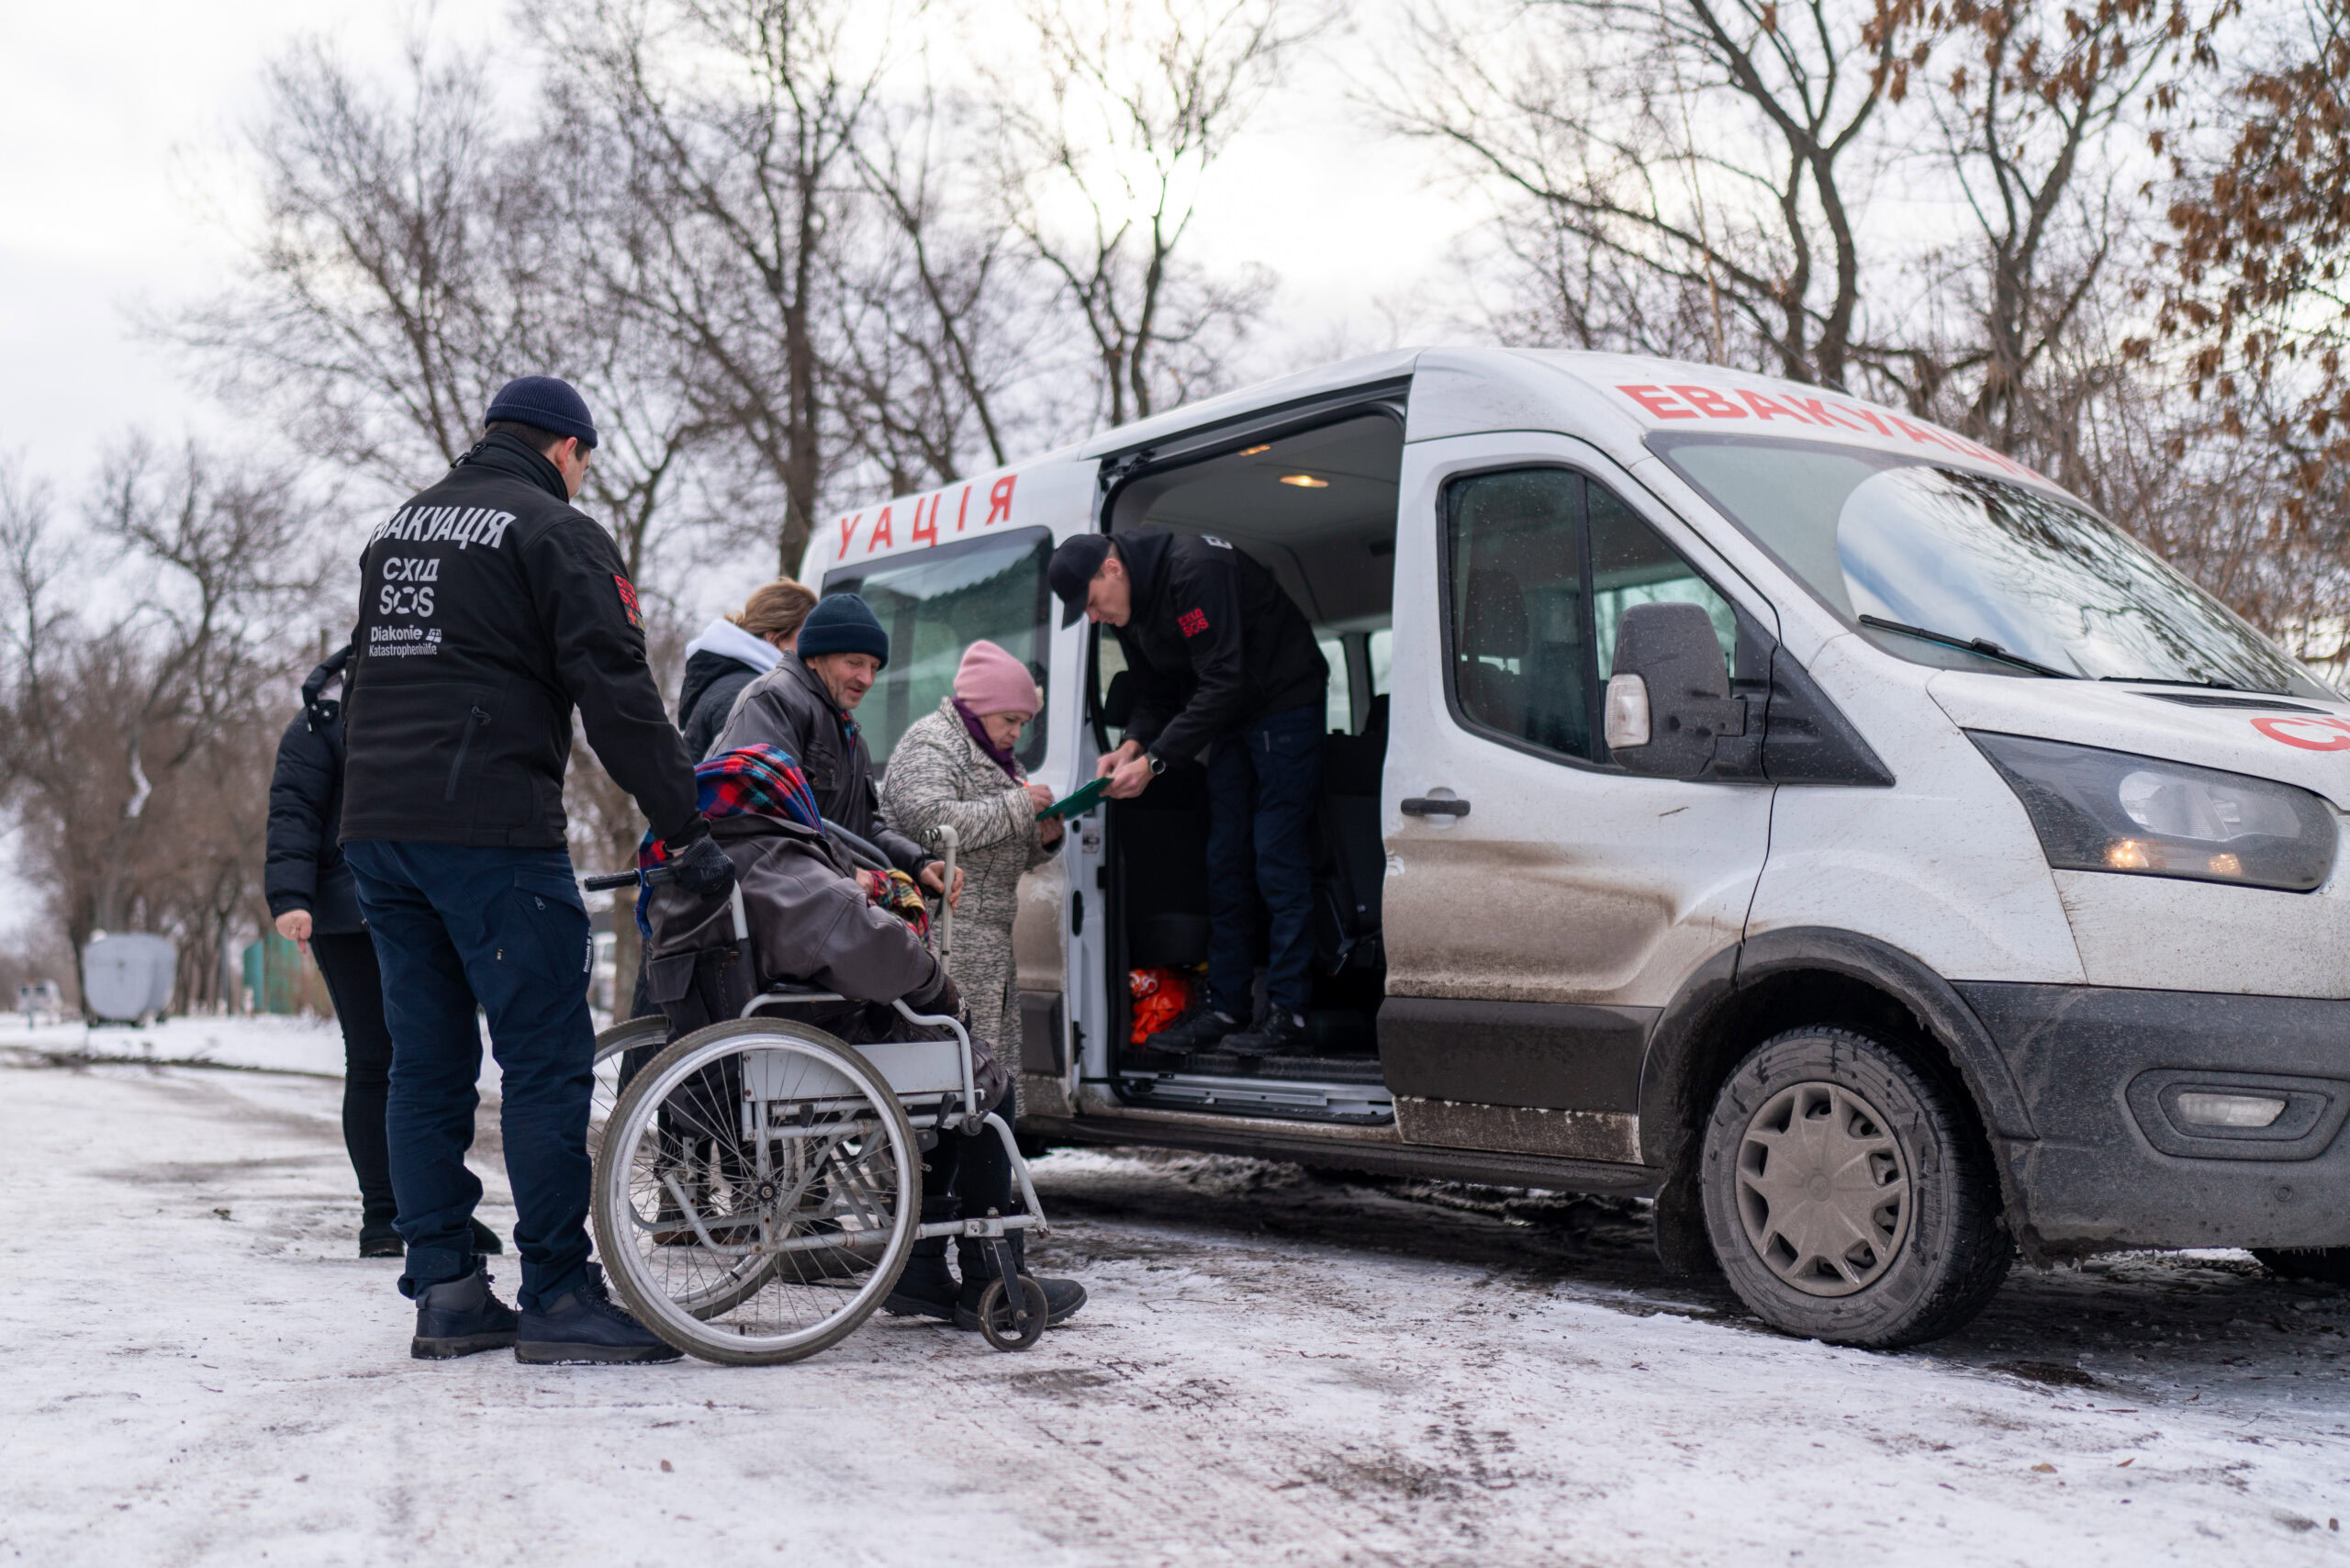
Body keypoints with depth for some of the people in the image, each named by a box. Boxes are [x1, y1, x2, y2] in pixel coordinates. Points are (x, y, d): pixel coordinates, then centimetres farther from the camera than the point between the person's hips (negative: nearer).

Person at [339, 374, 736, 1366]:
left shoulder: (395, 531, 23)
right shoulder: (554, 532, -2)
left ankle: (445, 1296, 14)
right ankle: (558, 1300, -4)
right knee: (548, 1059, -5)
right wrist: (685, 832, -11)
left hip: (376, 832, 8)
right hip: (490, 831, -8)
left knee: (427, 1063, 11)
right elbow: (618, 697, -11)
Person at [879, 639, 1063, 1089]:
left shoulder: (993, 754, 24)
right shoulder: (930, 744, -6)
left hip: (988, 932, 10)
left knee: (990, 1039, 5)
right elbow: (931, 822, -24)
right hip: (945, 930, -10)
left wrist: (1040, 840, 6)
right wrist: (1018, 806, -17)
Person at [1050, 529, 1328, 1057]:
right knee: (1224, 865, 7)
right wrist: (1131, 746, -11)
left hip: (1285, 703, -9)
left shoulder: (1194, 569, -26)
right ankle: (1225, 1009, 11)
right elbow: (1157, 696, 10)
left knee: (1277, 863, -10)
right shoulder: (1129, 610, 3)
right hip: (1232, 720, 9)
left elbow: (1224, 683, -29)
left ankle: (1287, 1013, -6)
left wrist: (1154, 761, -30)